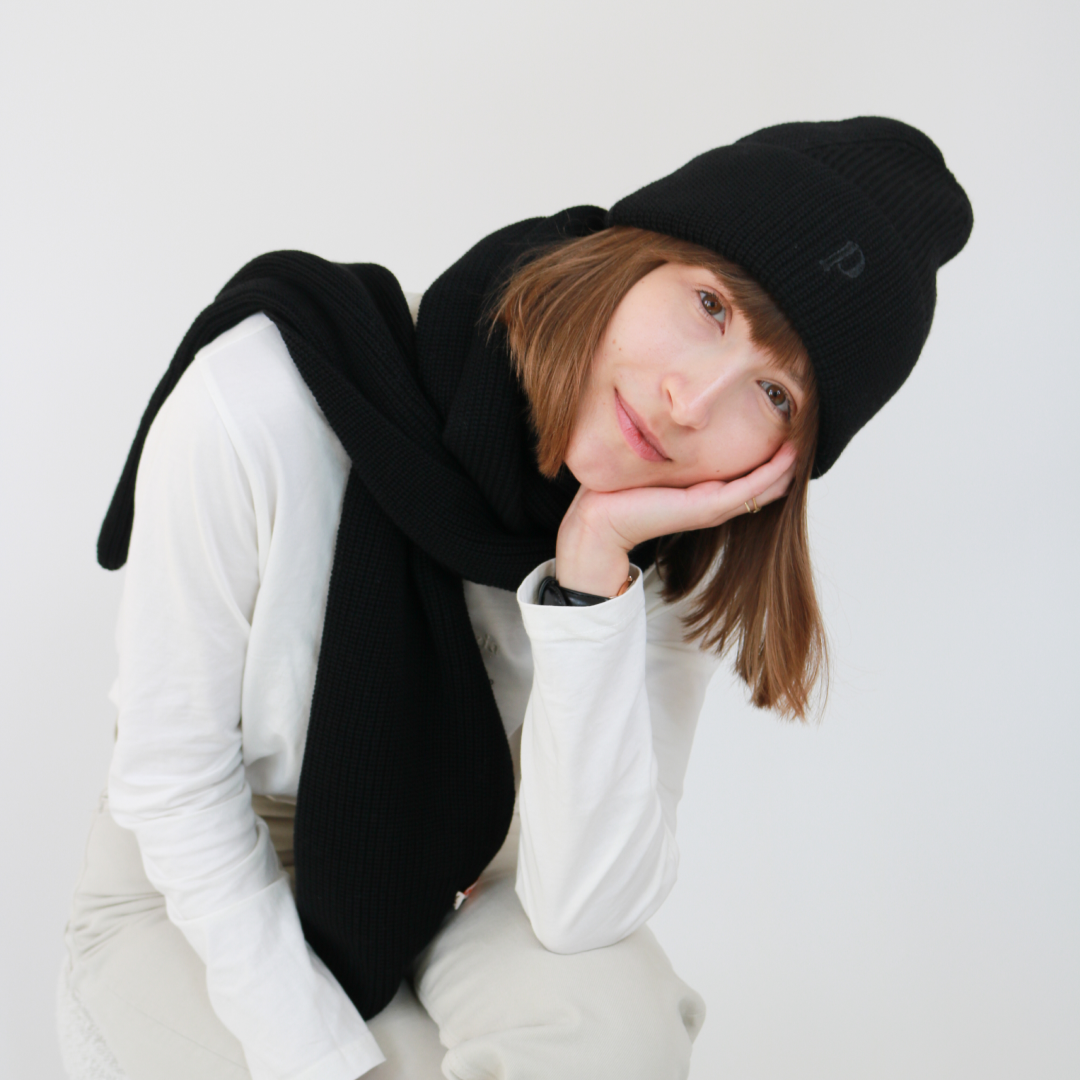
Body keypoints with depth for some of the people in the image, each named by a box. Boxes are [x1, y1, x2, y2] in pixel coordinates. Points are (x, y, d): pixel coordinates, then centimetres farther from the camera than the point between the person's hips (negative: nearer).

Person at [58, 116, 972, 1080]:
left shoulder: (678, 552, -18)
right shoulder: (266, 401, -28)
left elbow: (581, 908, -25)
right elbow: (174, 788, -18)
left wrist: (595, 566, -35)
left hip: (448, 881, 1)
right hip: (199, 893, -1)